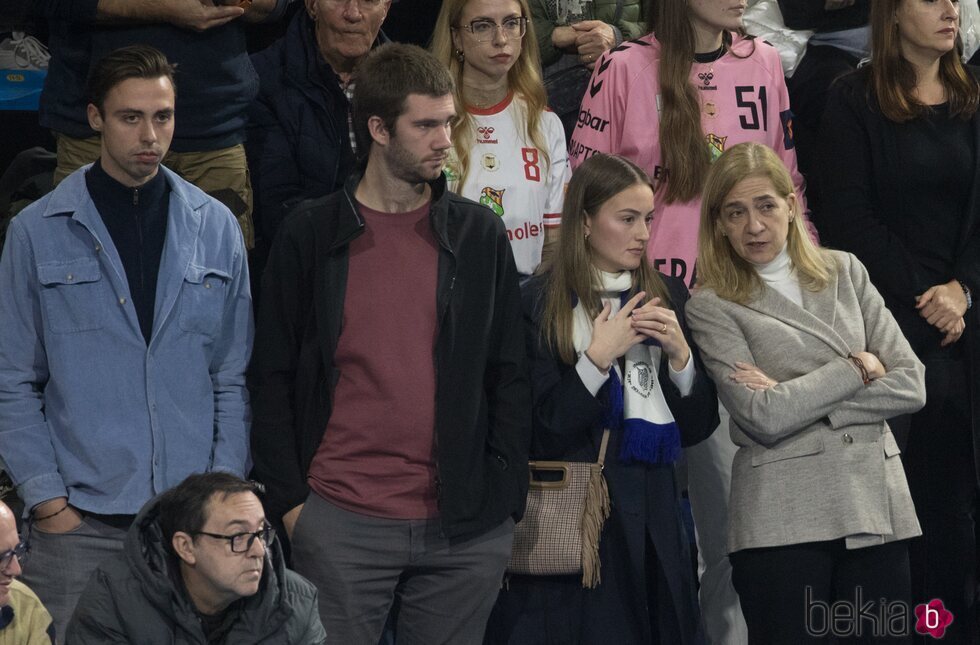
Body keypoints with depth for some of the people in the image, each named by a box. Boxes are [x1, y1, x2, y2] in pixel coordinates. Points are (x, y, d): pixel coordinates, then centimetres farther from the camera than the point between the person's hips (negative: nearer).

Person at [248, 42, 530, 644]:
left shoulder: (480, 235, 7)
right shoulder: (311, 235, 2)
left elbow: (510, 376, 8)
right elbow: (274, 379, 4)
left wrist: (504, 502, 0)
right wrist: (291, 501, -3)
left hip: (465, 532, 2)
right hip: (340, 526, -2)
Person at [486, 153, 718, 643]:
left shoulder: (667, 296, 9)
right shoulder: (540, 304, -6)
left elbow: (697, 427, 10)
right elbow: (541, 433, -10)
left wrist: (681, 356, -6)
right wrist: (598, 357, -16)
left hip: (653, 521, 4)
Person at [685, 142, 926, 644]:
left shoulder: (844, 273, 13)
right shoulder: (713, 308, 2)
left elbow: (910, 385, 3)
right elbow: (763, 417, -12)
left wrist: (800, 399, -6)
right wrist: (859, 367, -4)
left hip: (878, 507, 3)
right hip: (782, 522, -3)